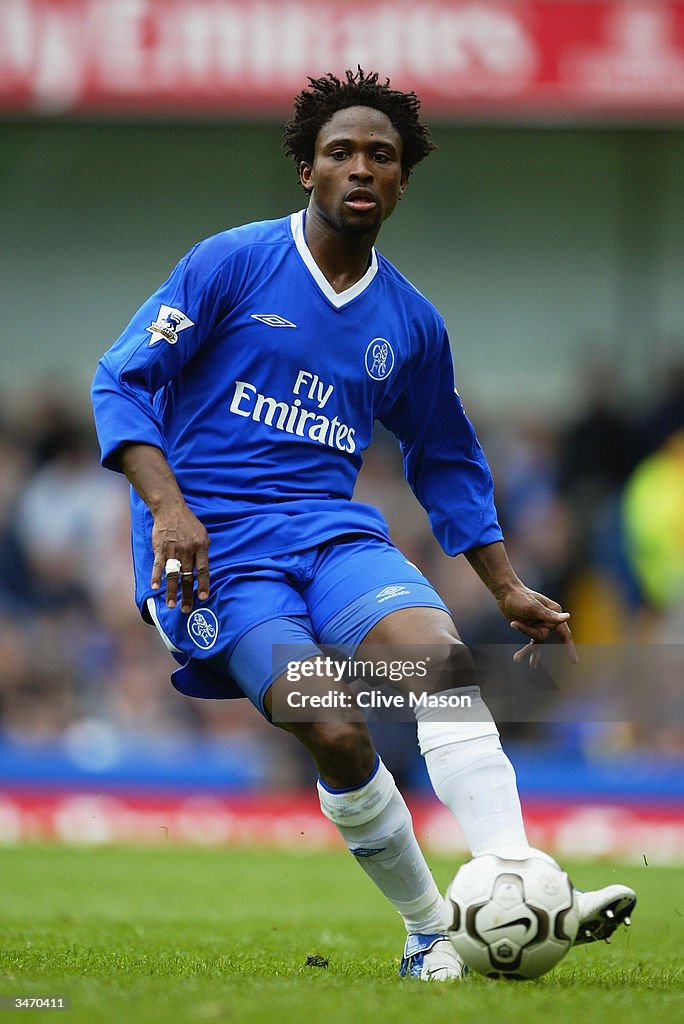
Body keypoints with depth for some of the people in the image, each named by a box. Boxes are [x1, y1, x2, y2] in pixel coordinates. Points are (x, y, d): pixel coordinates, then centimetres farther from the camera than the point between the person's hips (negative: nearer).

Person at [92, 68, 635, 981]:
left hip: (332, 528, 4)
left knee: (442, 655, -27)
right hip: (215, 546, -4)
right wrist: (168, 509, -17)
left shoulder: (410, 322, 15)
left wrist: (509, 589, 21)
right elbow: (123, 380, -2)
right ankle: (431, 931, -8)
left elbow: (446, 461, 28)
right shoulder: (234, 263, 1)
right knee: (335, 730, -24)